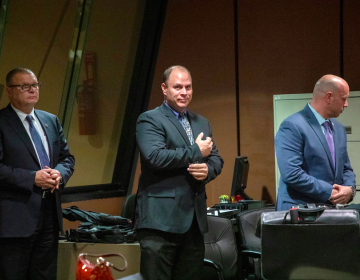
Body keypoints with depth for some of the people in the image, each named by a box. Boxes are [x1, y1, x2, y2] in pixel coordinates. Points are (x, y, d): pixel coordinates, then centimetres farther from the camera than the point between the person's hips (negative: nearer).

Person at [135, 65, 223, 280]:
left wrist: (207, 169, -7)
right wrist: (196, 152, -11)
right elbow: (155, 157, -19)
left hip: (195, 220, 7)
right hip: (161, 219, -6)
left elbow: (217, 159, 17)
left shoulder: (202, 123, 19)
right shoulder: (150, 120, -3)